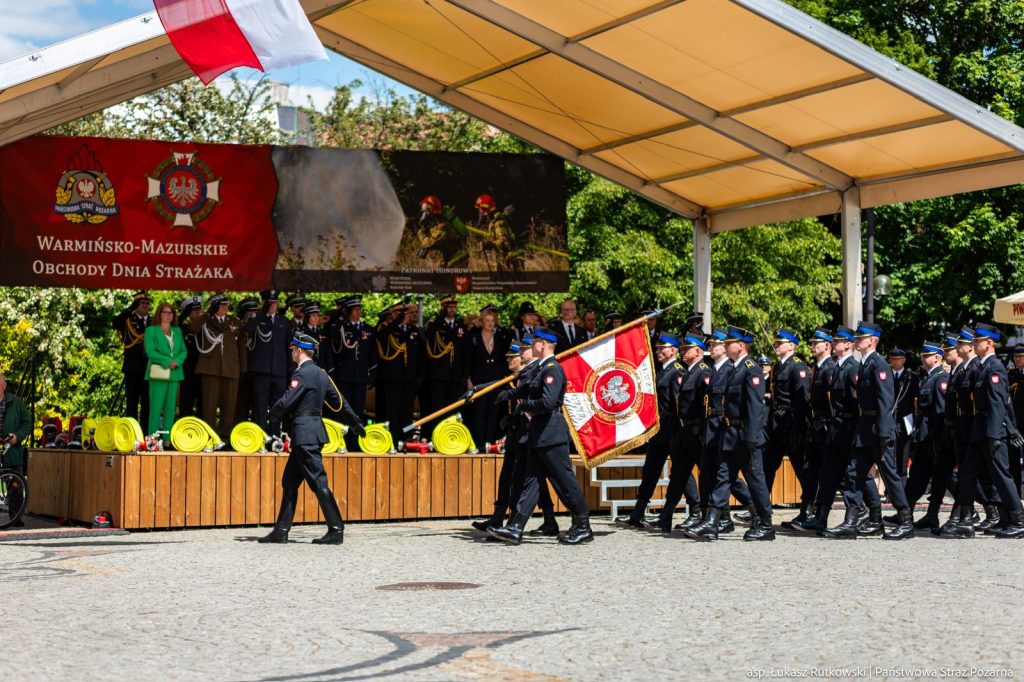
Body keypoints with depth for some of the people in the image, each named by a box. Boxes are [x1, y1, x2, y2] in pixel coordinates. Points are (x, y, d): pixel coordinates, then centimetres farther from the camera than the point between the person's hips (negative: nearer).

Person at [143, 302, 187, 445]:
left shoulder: (177, 331, 19)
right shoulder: (151, 330, 4)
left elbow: (184, 351, 12)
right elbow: (150, 352, -7)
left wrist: (176, 361, -8)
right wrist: (167, 361, -15)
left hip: (174, 373, 5)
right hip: (158, 373, -5)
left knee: (170, 408, 3)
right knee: (156, 408, -8)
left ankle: (167, 439, 5)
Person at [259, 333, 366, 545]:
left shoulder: (303, 373, -14)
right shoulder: (321, 373, 14)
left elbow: (286, 402, -18)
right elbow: (338, 401, 20)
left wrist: (273, 414, 3)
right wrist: (356, 423, 28)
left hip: (305, 435, -10)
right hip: (313, 432, 10)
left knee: (318, 482, -8)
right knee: (289, 482, 12)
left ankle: (336, 530, -6)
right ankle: (281, 530, 16)